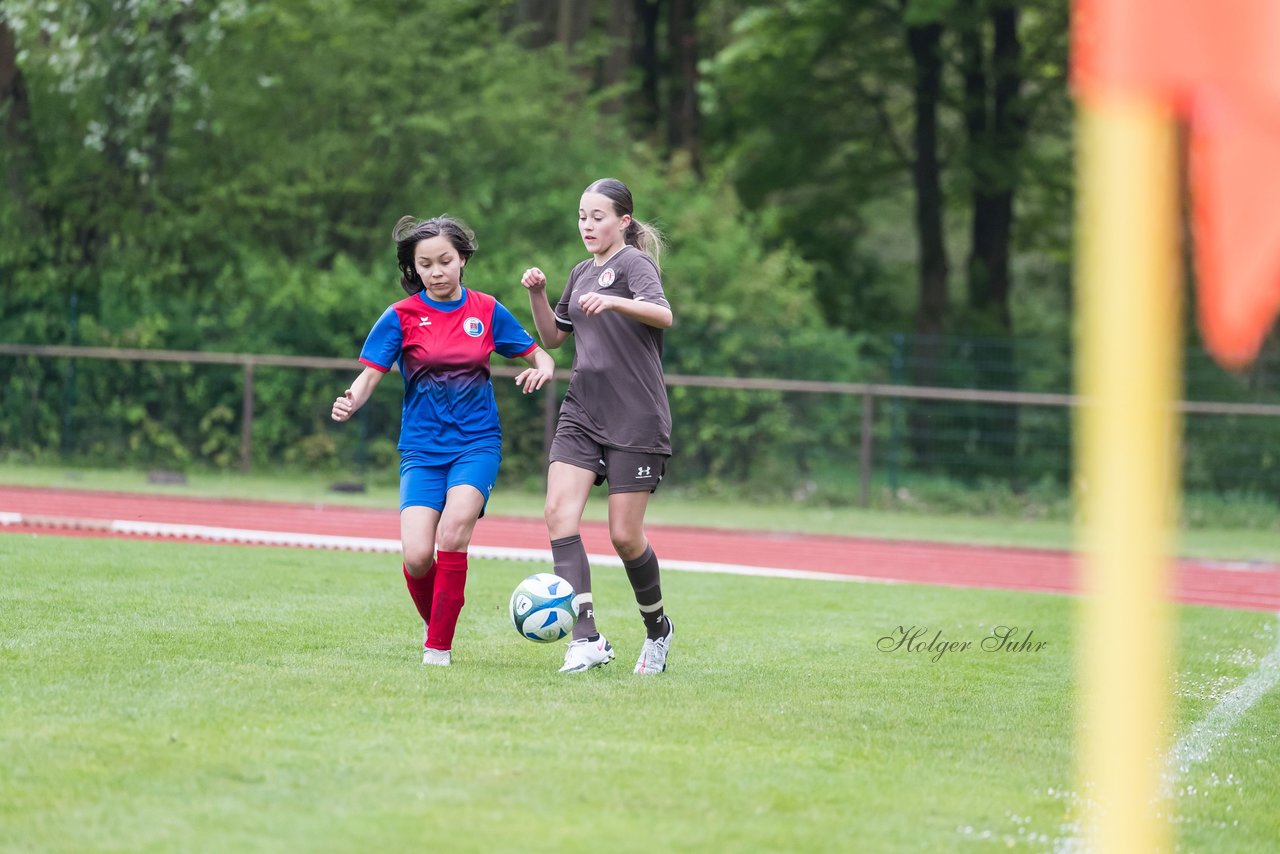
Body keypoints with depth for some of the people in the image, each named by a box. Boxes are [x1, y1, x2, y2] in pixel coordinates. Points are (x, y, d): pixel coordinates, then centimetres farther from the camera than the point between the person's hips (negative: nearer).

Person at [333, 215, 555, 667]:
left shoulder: (488, 311, 4)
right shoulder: (401, 317, -1)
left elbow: (540, 356, 12)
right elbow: (369, 376, -6)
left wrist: (541, 370, -12)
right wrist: (350, 403, -28)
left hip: (476, 443, 0)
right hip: (422, 448, 0)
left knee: (454, 529, -25)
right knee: (417, 557, -15)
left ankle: (439, 648, -16)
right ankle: (436, 621, 17)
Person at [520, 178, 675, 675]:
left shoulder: (633, 262, -6)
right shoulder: (582, 274, 16)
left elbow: (663, 314, -24)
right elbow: (552, 338, 26)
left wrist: (613, 301, -41)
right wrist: (537, 296, 8)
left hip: (635, 421, -6)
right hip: (582, 415, 6)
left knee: (624, 536, -4)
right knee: (559, 513, -14)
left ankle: (657, 628, 22)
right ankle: (587, 639, -18)